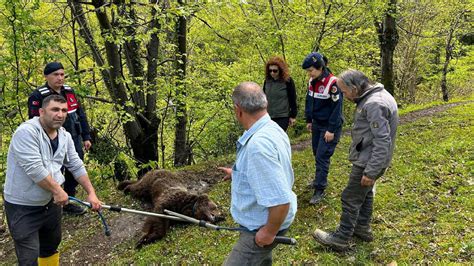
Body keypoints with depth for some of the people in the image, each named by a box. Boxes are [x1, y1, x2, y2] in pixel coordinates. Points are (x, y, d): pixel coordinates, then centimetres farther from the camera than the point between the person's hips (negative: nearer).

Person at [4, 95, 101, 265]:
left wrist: (91, 193, 1)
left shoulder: (65, 136, 2)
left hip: (50, 202, 8)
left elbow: (77, 167, 6)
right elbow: (34, 169, -28)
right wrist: (57, 190, -19)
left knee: (52, 245, 23)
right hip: (22, 207, -7)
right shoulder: (27, 132, -23)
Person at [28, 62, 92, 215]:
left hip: (74, 142, 6)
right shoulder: (38, 96, -12)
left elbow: (81, 115, 13)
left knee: (74, 173, 15)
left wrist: (86, 137, 12)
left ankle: (69, 204, 33)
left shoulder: (69, 92, 7)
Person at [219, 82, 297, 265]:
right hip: (265, 219, 10)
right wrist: (238, 174, 28)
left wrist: (269, 232, -22)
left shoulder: (258, 144, -34)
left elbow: (281, 201, -36)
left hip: (262, 227, -10)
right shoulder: (272, 129, -2)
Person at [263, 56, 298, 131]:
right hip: (269, 116, 5)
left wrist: (293, 116, -3)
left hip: (283, 117, -4)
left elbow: (292, 99, -4)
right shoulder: (267, 81, 5)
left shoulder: (288, 81, -7)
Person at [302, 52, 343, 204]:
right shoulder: (312, 81, 1)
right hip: (317, 123, 7)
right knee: (317, 153, 16)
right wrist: (309, 120, 15)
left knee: (322, 156, -7)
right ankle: (320, 179, 35)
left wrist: (331, 130, -19)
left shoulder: (332, 83, -22)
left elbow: (337, 108, -20)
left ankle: (320, 190, 1)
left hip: (330, 126, -7)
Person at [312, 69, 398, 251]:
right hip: (369, 159, 10)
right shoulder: (374, 96, 6)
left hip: (368, 161, -10)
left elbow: (383, 142, -29)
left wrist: (371, 172, -26)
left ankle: (341, 238, 15)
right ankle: (362, 228, 40)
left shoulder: (374, 104, -27)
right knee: (365, 193, 23)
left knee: (351, 199, 2)